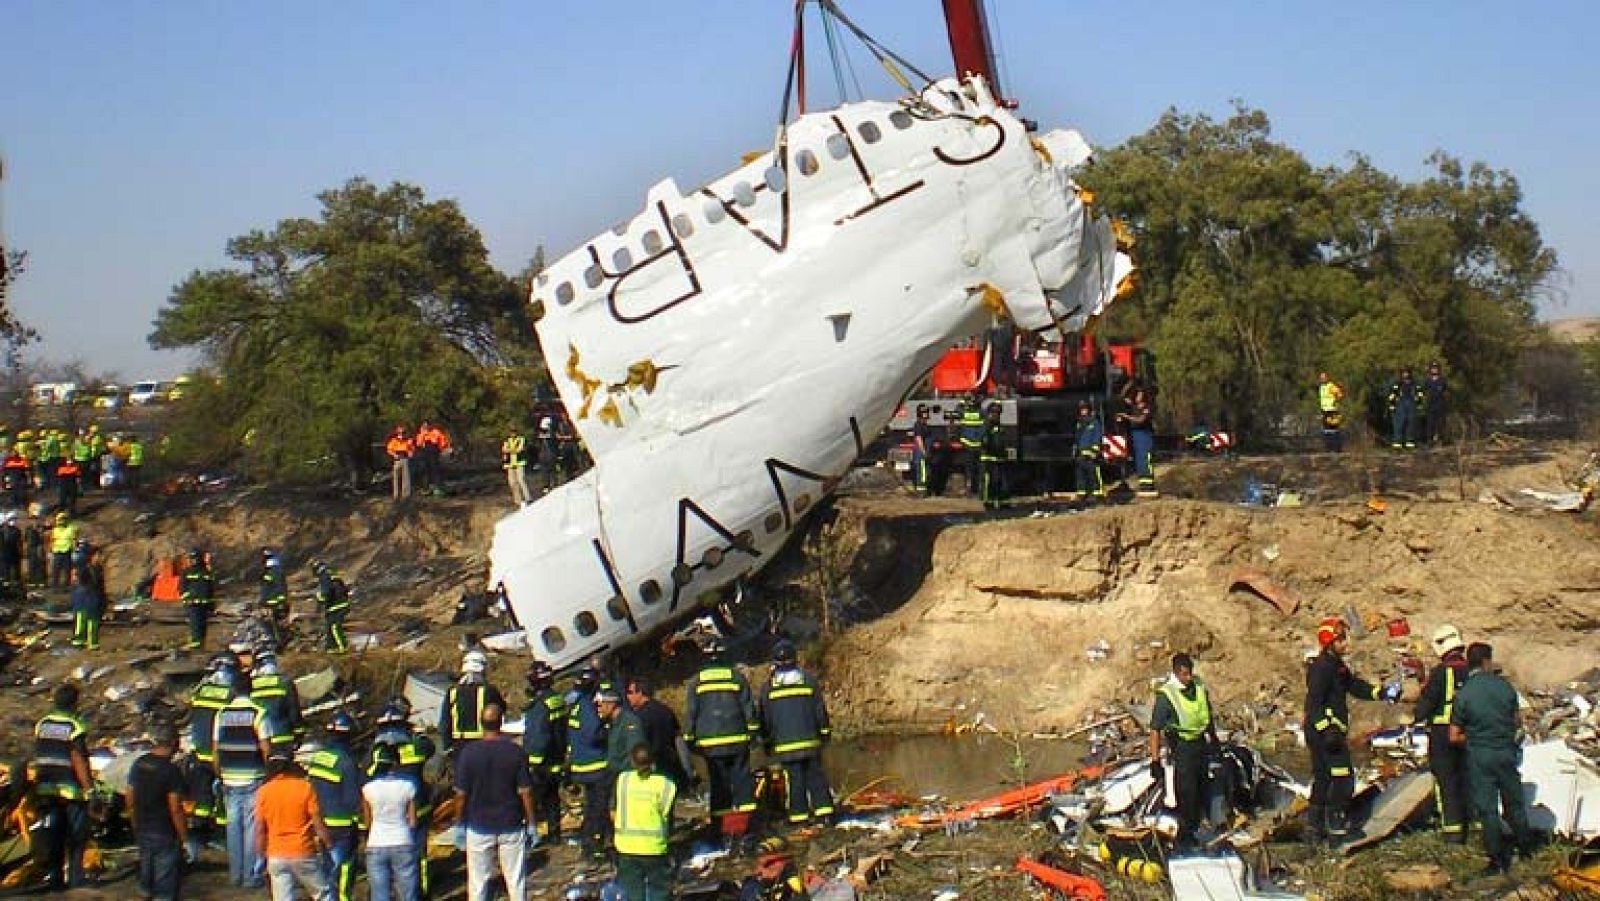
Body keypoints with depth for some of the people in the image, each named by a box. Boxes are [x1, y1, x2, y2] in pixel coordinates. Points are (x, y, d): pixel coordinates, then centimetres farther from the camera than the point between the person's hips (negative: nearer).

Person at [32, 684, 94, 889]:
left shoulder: (41, 724, 4)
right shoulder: (75, 727, -14)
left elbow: (37, 757, 11)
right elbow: (78, 760, -18)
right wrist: (89, 787, -15)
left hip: (46, 787, 5)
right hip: (71, 788, -5)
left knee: (52, 834, 11)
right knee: (77, 834, 6)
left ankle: (53, 876, 12)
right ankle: (75, 875, 5)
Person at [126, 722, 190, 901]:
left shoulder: (138, 764, 2)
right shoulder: (171, 770, -18)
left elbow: (129, 799, 10)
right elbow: (175, 810, -19)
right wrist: (185, 841, -12)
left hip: (142, 831, 7)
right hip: (165, 835, -7)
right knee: (165, 887, 1)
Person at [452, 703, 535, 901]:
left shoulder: (468, 752, -10)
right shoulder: (516, 752, -9)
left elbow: (461, 794, -6)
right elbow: (525, 791, -6)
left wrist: (461, 824, 7)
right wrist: (531, 823, 4)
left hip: (479, 826, 0)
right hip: (511, 825, 1)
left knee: (477, 883, 7)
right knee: (516, 880, 9)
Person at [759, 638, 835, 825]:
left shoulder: (768, 685, 2)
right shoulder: (808, 679, 3)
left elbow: (764, 716, 5)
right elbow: (820, 708, 6)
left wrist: (766, 740, 14)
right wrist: (825, 731, 14)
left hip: (785, 742, -1)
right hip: (810, 739, 1)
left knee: (794, 777, 1)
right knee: (815, 774, 7)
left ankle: (799, 813, 0)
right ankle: (823, 808, 3)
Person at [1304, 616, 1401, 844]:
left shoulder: (1337, 665, 17)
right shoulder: (1322, 667, -16)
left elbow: (1355, 686, 23)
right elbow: (1313, 701, -23)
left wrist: (1382, 692, 12)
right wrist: (1326, 729, -29)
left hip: (1322, 732, 11)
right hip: (1325, 731, -11)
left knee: (1321, 778, 15)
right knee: (1342, 778, -9)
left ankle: (1316, 827, 20)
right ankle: (1337, 829, -8)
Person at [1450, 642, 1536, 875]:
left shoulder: (1463, 694, -12)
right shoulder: (1504, 685, -5)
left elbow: (1454, 737, -8)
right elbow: (1518, 721, 7)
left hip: (1479, 757, -3)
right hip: (1507, 751, 3)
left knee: (1487, 808, 4)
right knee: (1514, 802, 20)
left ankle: (1498, 860, 6)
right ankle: (1525, 846, 35)